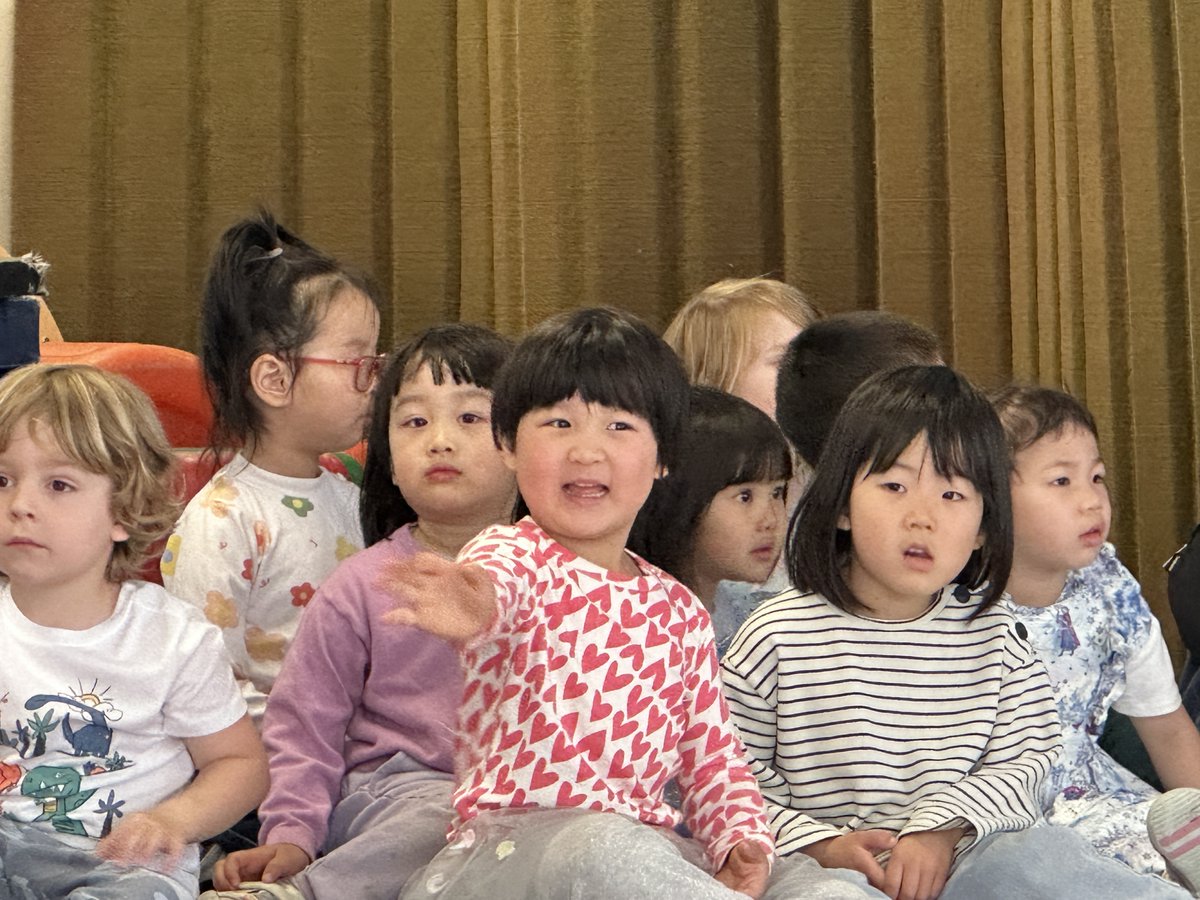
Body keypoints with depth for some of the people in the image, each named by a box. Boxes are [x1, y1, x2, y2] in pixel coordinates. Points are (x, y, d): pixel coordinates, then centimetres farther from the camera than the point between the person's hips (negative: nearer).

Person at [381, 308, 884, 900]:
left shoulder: (680, 611, 16)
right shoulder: (512, 555, 0)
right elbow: (493, 585, -27)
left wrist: (743, 841, -5)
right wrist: (473, 607, -53)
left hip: (654, 850, 4)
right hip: (512, 844, -3)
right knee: (604, 847, -40)